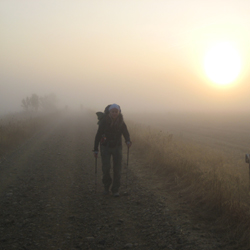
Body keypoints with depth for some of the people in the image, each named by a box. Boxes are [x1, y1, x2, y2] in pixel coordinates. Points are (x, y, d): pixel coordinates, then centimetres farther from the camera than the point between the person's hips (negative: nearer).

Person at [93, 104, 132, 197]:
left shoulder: (121, 122, -8)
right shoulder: (104, 122, -14)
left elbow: (126, 133, -1)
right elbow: (98, 135, -9)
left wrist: (128, 141, -23)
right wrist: (95, 149, -10)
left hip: (117, 147, 2)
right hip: (105, 147, -2)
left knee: (117, 169, -1)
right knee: (106, 168, -11)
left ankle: (115, 190, 11)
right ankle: (106, 186, 15)